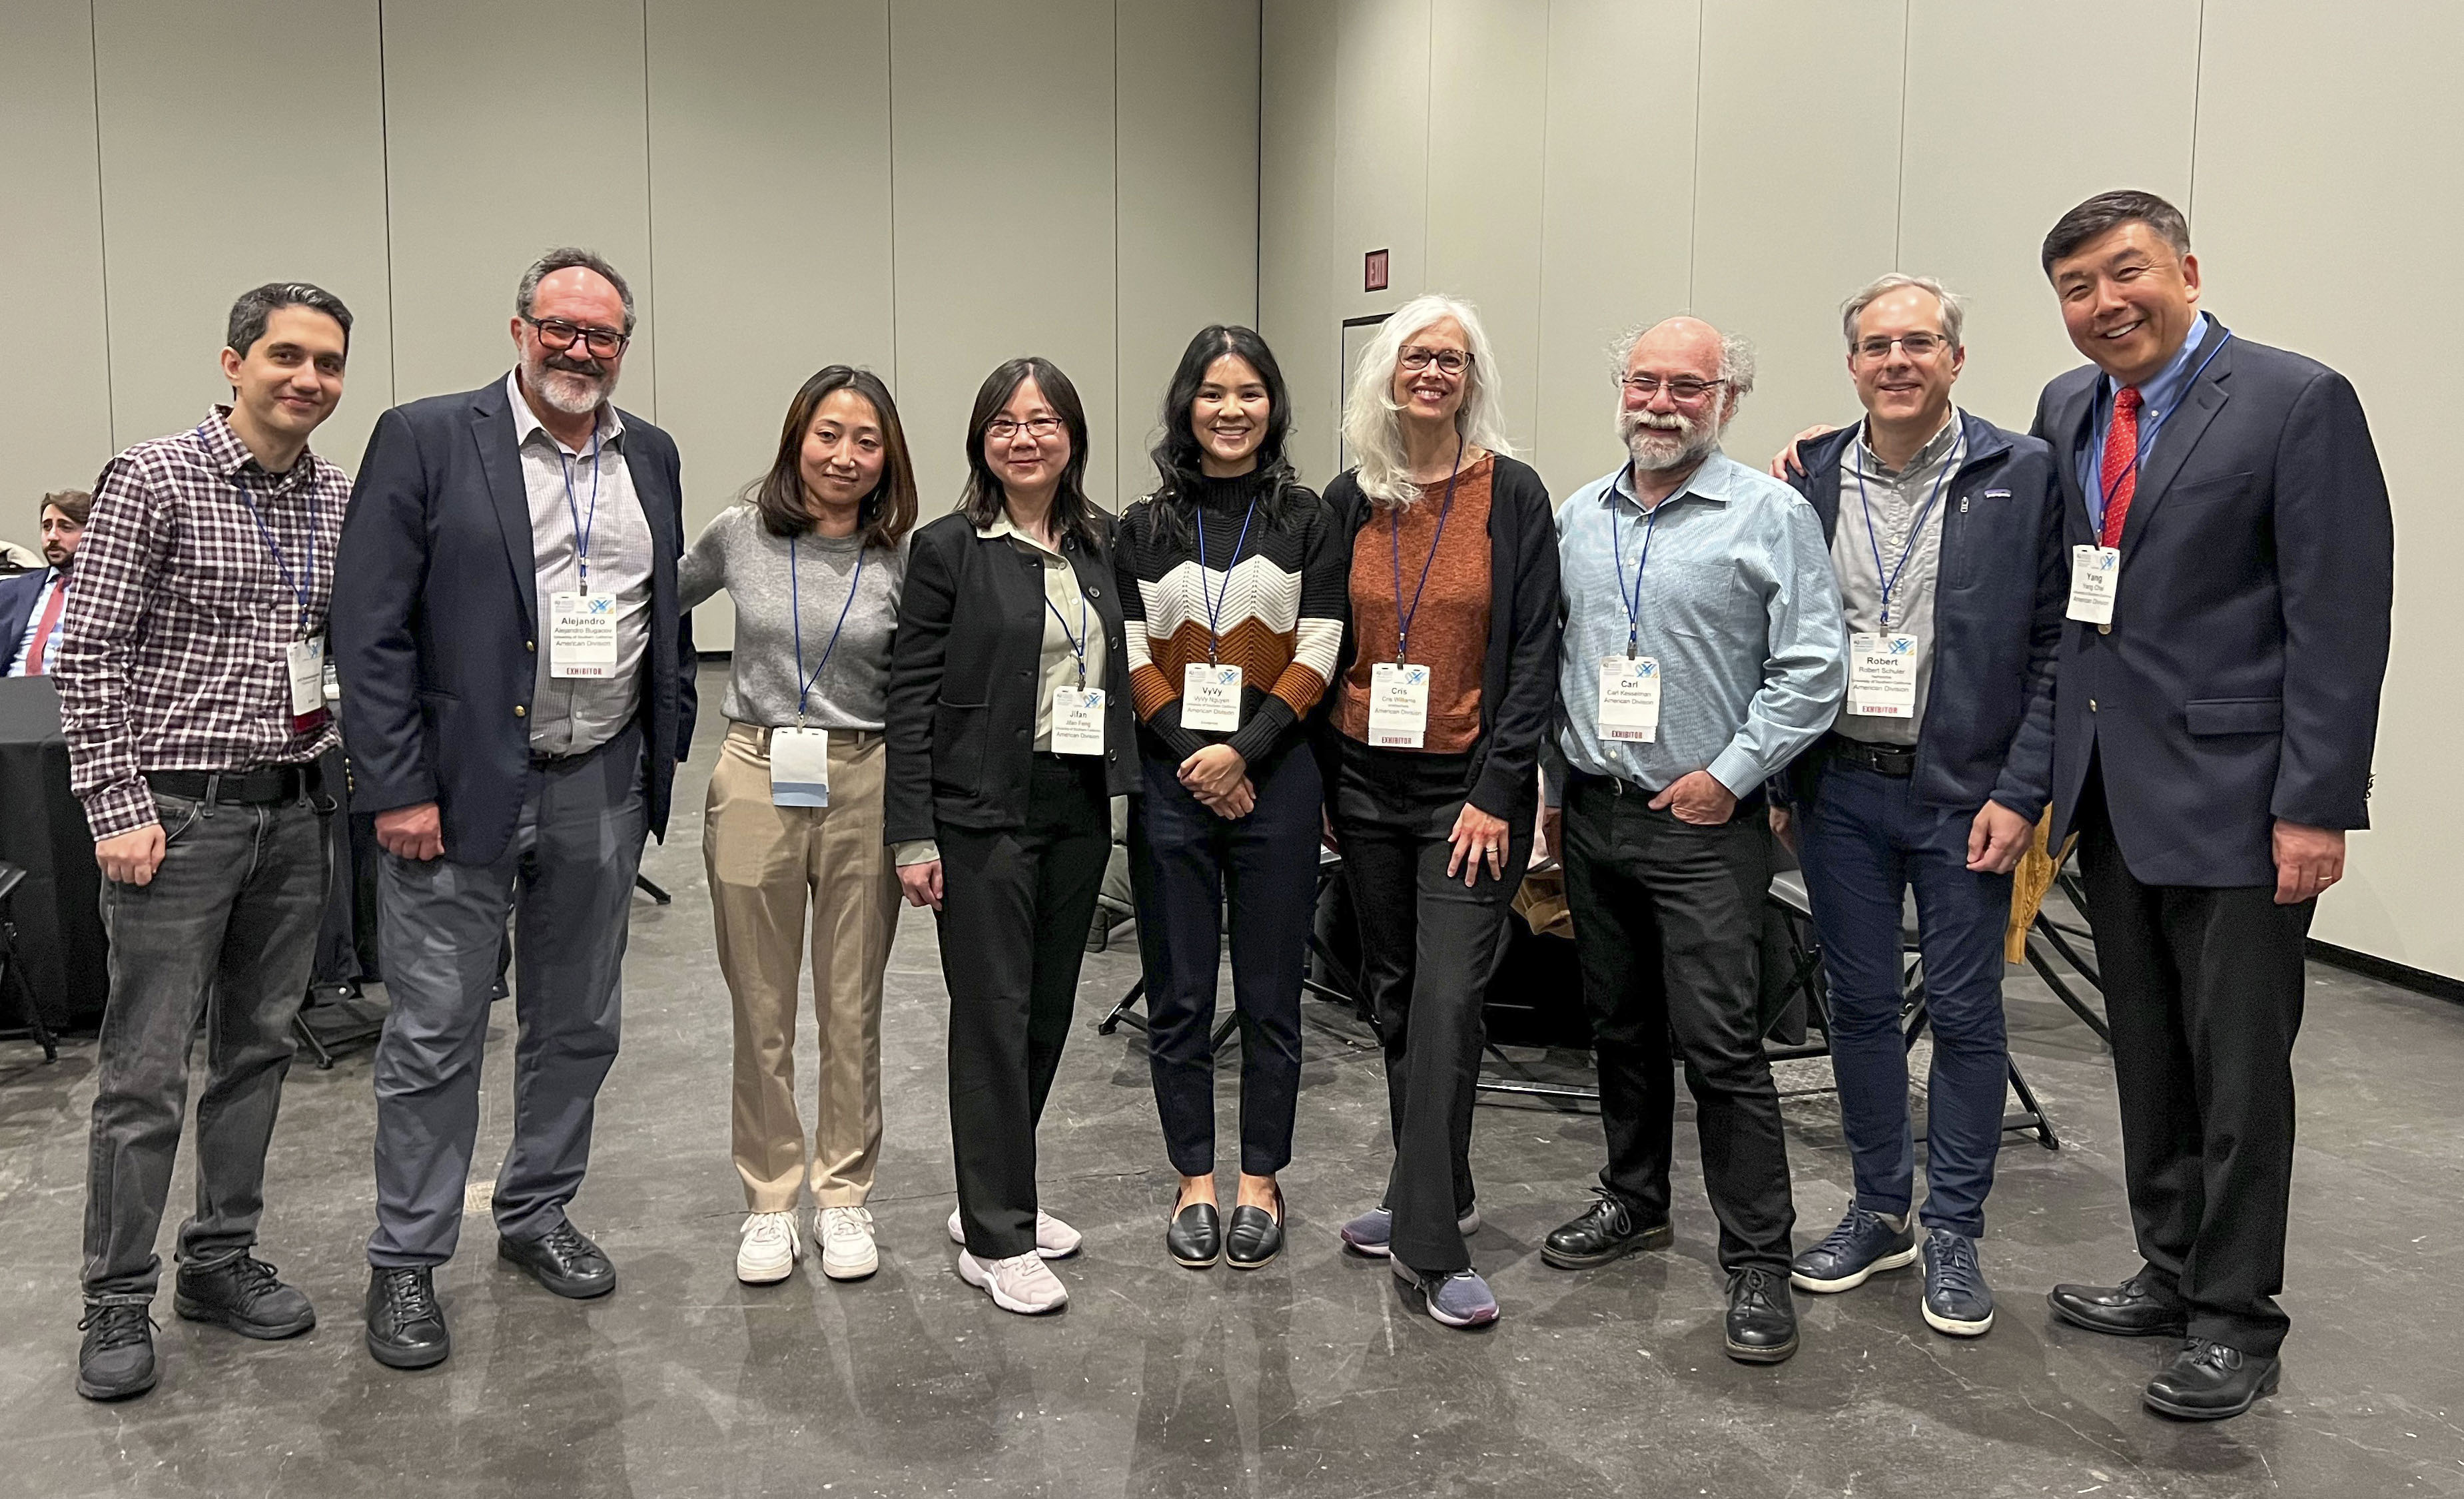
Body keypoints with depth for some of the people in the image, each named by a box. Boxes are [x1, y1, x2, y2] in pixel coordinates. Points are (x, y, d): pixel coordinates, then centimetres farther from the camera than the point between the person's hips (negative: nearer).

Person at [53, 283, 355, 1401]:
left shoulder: (339, 500, 7)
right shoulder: (152, 481, -8)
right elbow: (84, 656, -9)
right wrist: (118, 807, -13)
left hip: (294, 810, 6)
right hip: (179, 810, -5)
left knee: (257, 1047, 13)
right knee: (146, 1070, 1)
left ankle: (221, 1261, 27)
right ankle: (118, 1301, 15)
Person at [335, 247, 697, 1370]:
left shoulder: (650, 456, 10)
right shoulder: (426, 438, -6)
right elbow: (372, 628, -9)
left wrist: (668, 752, 9)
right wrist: (397, 789, -14)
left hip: (604, 789, 5)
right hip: (462, 785, -5)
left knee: (579, 1024, 15)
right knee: (435, 1034, 3)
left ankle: (536, 1214, 33)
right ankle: (406, 1263, 18)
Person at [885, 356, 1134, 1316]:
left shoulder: (1100, 544, 10)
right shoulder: (949, 549, -5)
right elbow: (910, 696, -7)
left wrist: (1120, 789, 9)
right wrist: (913, 836, -12)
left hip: (1079, 807, 6)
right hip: (984, 811, -5)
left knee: (1049, 1009, 12)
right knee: (994, 1014, -2)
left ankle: (999, 1194, 29)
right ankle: (994, 1240, 8)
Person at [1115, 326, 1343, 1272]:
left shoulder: (1305, 521, 4)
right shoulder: (1146, 527, 7)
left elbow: (1316, 657, -2)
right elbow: (1132, 660, 2)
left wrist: (1242, 751, -12)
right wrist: (1193, 755, -9)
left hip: (1274, 778, -1)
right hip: (1170, 782, 1)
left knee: (1270, 992, 6)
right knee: (1178, 995, 7)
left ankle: (1260, 1181, 21)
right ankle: (1194, 1182, 21)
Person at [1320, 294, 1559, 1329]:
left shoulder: (1513, 495, -4)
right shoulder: (1350, 500, 7)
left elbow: (1533, 654, -7)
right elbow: (1324, 649, 11)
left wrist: (1497, 792, -12)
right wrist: (1322, 779, 6)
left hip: (1469, 783, -4)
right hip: (1367, 780, 5)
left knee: (1448, 1000, -9)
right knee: (1393, 992, 12)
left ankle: (1430, 1244, -2)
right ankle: (1434, 1196, 28)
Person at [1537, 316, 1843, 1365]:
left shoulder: (1771, 516, -6)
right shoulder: (1578, 518, 11)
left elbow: (1813, 669, -9)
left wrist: (1731, 774, -12)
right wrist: (1556, 789, 14)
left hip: (1705, 822, -5)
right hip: (1593, 814, 6)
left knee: (1720, 1043, -6)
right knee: (1620, 1026, 16)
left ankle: (1758, 1259, 5)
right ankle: (1634, 1199, 32)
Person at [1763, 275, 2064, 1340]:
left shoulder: (2021, 475, -5)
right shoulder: (1811, 480, 4)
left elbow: (2056, 644, -6)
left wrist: (2020, 793, -11)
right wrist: (1774, 781, 4)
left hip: (1962, 792, -3)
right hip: (1838, 787, 3)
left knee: (1966, 1014, 6)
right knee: (1859, 1005, 12)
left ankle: (1953, 1235, 21)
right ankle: (1879, 1211, 28)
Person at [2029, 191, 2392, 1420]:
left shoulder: (2297, 400, -9)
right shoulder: (2065, 409, 10)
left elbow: (2341, 614, -12)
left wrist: (2315, 807, -16)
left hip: (2232, 797, -6)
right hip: (2110, 791, 6)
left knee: (2238, 1068, 4)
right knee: (2147, 1054, 16)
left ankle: (2236, 1318, 19)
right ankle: (2170, 1271, 31)